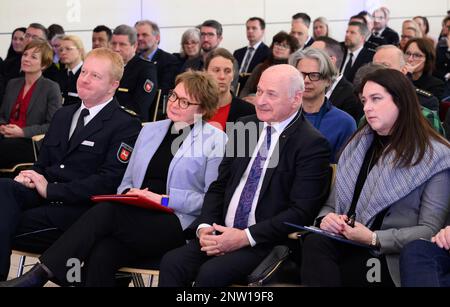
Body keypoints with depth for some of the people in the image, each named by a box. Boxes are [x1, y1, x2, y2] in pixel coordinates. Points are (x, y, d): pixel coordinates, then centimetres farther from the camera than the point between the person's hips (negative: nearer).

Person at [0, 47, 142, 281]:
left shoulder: (126, 126, -2)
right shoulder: (63, 115, 23)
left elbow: (109, 181, -13)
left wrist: (51, 189, -15)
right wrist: (31, 176, -2)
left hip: (79, 208, -6)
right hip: (43, 194, 6)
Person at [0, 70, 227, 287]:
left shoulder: (215, 140, 6)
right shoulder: (150, 130, 23)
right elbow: (127, 181, 24)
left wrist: (164, 199, -12)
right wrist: (128, 194, -1)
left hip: (177, 225, -4)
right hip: (136, 217, 5)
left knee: (107, 210, -31)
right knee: (100, 256, -31)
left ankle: (39, 275, -28)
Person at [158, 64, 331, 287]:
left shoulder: (313, 144, -8)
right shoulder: (244, 126, 13)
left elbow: (301, 212, -14)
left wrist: (244, 237, -18)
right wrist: (204, 226, -3)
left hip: (265, 243, -6)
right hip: (221, 234, 6)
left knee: (210, 273, -29)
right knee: (172, 262, -19)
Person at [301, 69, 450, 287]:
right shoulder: (358, 145, 16)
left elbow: (431, 230, -9)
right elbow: (333, 203, 18)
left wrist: (374, 239, -18)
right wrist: (327, 218, -6)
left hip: (393, 259, -5)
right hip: (347, 244, 5)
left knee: (318, 268, -31)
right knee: (314, 242, -30)